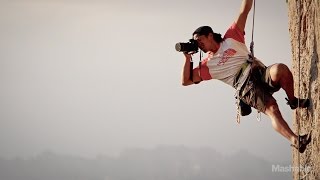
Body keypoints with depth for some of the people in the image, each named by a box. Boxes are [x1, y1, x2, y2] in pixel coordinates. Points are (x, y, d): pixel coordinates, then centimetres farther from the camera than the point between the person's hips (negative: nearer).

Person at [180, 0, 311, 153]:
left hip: (261, 73, 1)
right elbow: (186, 81, 21)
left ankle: (293, 101, -11)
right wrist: (188, 58, 13)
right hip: (246, 86, -1)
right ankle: (295, 141, -45)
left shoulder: (230, 39, 23)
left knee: (279, 69, -35)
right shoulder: (207, 64, 24)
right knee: (272, 110, -30)